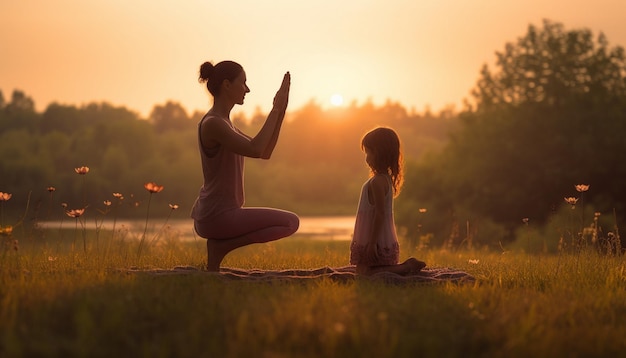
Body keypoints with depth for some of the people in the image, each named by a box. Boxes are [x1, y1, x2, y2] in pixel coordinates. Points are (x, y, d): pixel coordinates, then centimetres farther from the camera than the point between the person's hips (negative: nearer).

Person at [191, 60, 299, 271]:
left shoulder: (224, 123, 14)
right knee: (291, 223, -8)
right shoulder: (212, 123, -16)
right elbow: (255, 150, -26)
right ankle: (221, 245, -8)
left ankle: (220, 243, 10)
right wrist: (276, 109, -17)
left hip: (209, 216, 10)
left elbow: (265, 153, 15)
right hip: (217, 216, -10)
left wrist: (281, 111, 8)